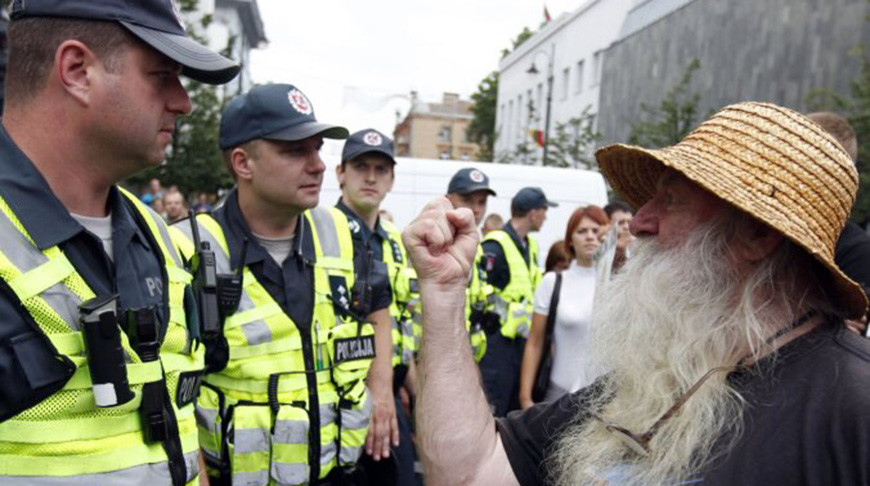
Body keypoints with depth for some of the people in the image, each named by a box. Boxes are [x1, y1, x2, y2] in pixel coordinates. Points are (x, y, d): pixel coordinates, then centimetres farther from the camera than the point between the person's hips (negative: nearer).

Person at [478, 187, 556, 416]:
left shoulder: (530, 246, 14)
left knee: (515, 410, 18)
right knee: (491, 412, -3)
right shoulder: (495, 246, -15)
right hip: (496, 340, -9)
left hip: (520, 340, 9)